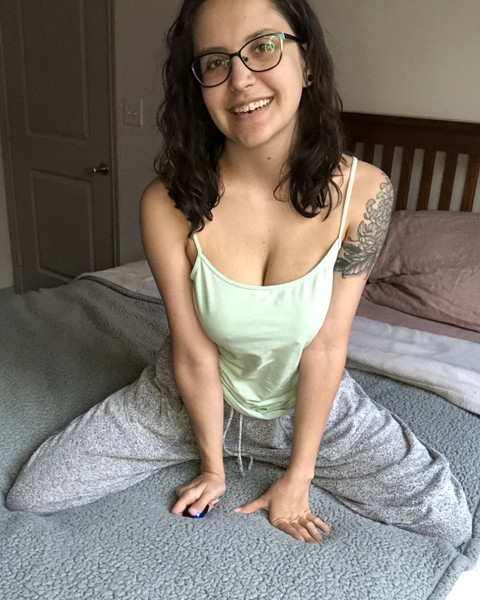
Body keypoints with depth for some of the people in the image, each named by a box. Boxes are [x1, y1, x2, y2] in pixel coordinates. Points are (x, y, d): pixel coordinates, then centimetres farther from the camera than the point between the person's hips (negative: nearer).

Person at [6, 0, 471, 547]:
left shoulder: (363, 192, -22)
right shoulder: (168, 205, -24)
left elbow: (325, 347, -18)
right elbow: (194, 353, -16)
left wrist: (297, 477, -11)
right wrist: (212, 465, -4)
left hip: (309, 399, 1)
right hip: (191, 397, 0)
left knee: (450, 523, -5)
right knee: (29, 497, -2)